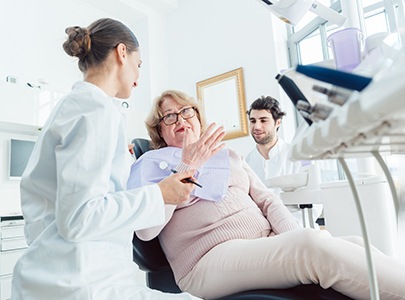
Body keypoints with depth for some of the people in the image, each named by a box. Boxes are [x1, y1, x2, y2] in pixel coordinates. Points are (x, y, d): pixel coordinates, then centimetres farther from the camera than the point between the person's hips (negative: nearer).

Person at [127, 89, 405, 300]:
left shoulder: (228, 156, 25)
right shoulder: (154, 165, 10)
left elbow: (266, 200, 18)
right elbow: (145, 230, -6)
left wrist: (297, 236, -3)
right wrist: (187, 167, -11)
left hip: (269, 242, 6)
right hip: (211, 258, -5)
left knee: (355, 244, -19)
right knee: (314, 246, -32)